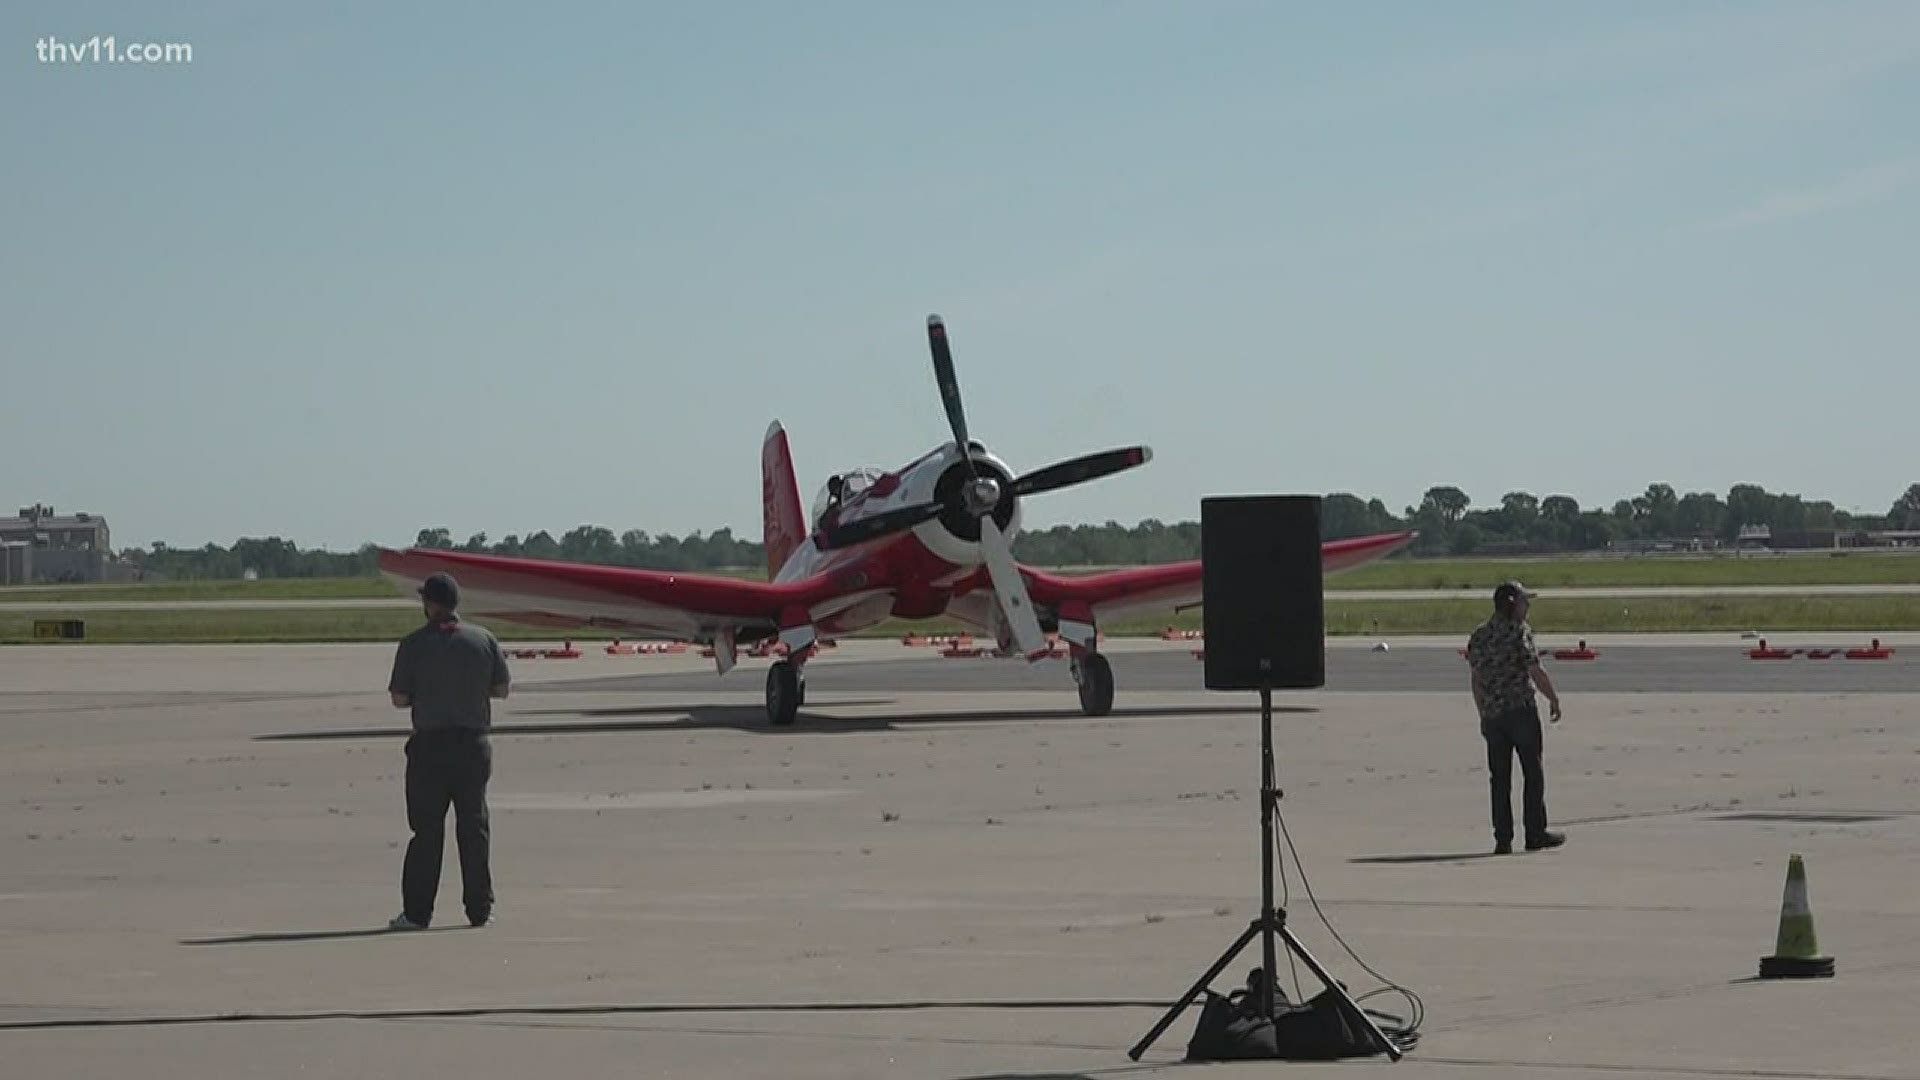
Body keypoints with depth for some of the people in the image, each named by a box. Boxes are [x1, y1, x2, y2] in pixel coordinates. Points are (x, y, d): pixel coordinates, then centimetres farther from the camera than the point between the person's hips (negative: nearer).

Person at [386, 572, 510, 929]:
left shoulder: (413, 645, -7)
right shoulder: (484, 640, 1)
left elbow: (399, 699, -5)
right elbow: (502, 689, 7)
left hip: (430, 745, -2)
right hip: (474, 744, 2)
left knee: (427, 830, 2)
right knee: (474, 827, 10)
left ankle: (417, 912, 2)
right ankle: (480, 909, 11)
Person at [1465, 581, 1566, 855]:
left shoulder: (1479, 636, 10)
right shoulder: (1519, 631, -9)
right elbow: (1536, 672, -13)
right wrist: (1555, 699, -2)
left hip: (1492, 715, 6)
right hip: (1521, 710, -6)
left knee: (1500, 778, 6)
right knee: (1533, 773, 5)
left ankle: (1503, 839, 3)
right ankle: (1535, 833, 6)